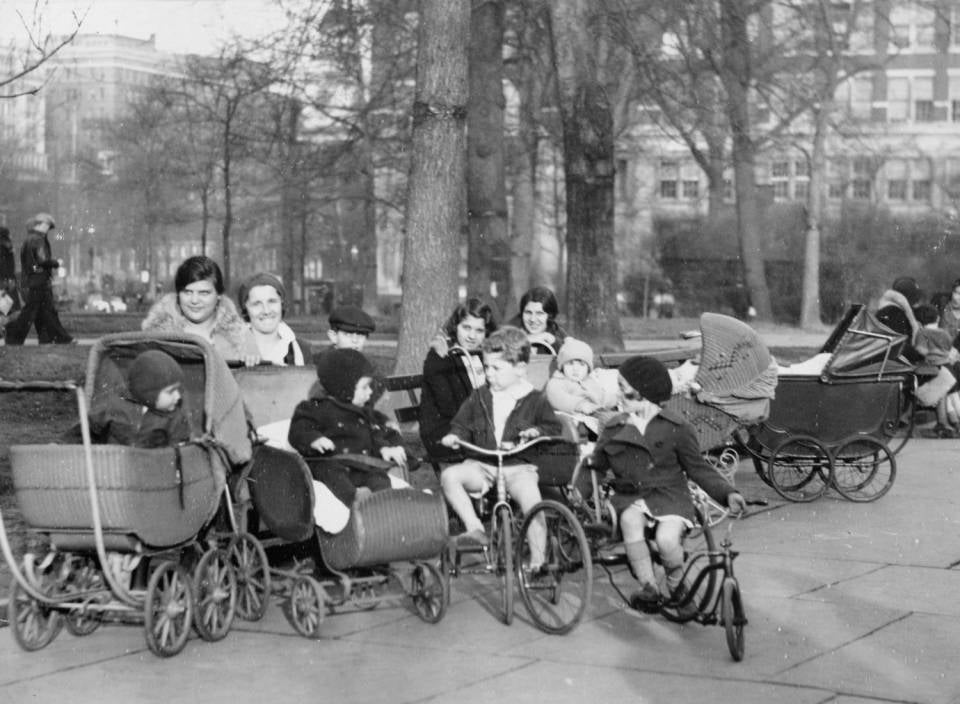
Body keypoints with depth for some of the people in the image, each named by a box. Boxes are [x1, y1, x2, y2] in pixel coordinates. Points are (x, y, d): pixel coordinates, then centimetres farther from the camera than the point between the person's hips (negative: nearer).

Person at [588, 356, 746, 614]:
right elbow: (597, 466, 13)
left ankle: (677, 587, 2)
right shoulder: (613, 430, 10)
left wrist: (728, 493, -8)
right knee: (630, 521, -34)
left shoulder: (675, 427, 0)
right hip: (630, 498, 2)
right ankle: (649, 586, -25)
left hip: (670, 496, -2)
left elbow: (698, 468, 3)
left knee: (667, 538, -30)